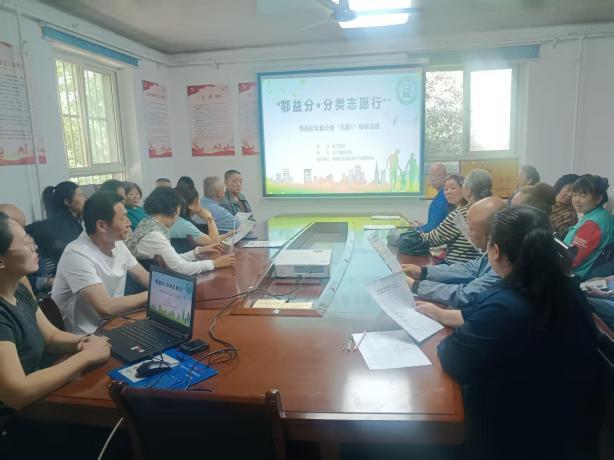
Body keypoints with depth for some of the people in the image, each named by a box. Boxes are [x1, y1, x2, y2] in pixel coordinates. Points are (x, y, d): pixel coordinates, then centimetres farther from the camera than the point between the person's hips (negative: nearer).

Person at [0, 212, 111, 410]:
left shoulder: (19, 291, 1)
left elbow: (51, 337, 12)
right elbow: (17, 394, -33)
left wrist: (82, 341, -10)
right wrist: (86, 356, -25)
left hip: (39, 399, 8)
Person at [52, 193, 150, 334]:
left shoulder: (118, 244, 1)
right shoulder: (77, 255, -22)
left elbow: (146, 278, 9)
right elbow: (105, 308, -28)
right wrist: (152, 295, -18)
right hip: (83, 336, -7)